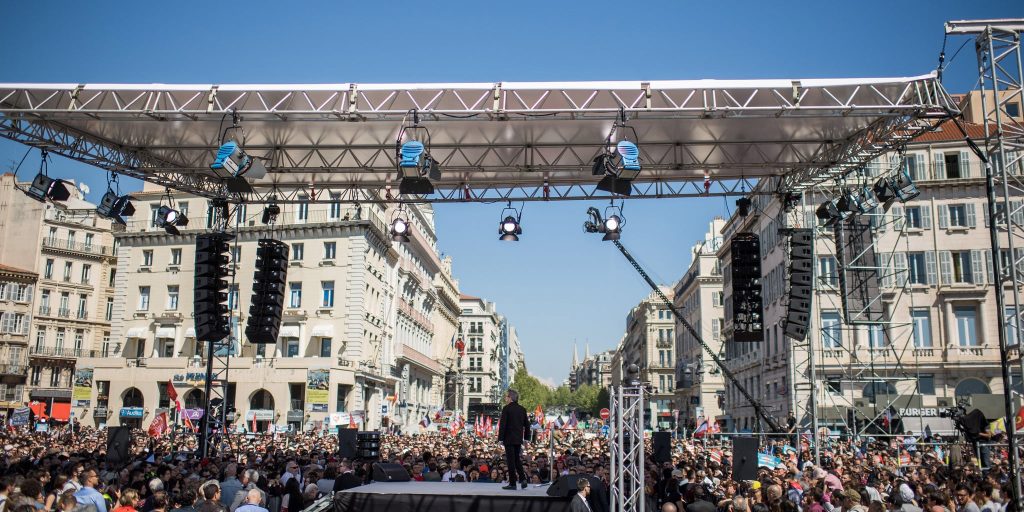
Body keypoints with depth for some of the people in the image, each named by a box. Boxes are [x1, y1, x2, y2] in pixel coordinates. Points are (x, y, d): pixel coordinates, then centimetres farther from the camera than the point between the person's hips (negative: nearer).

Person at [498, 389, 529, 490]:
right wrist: (526, 437, 18)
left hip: (509, 439, -6)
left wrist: (500, 438, -9)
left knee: (511, 461, 0)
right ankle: (523, 478, 3)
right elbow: (527, 424, 12)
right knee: (517, 459, 18)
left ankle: (512, 484, 2)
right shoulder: (522, 409, 8)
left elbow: (502, 425, -13)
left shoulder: (506, 408, -11)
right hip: (519, 439, 6)